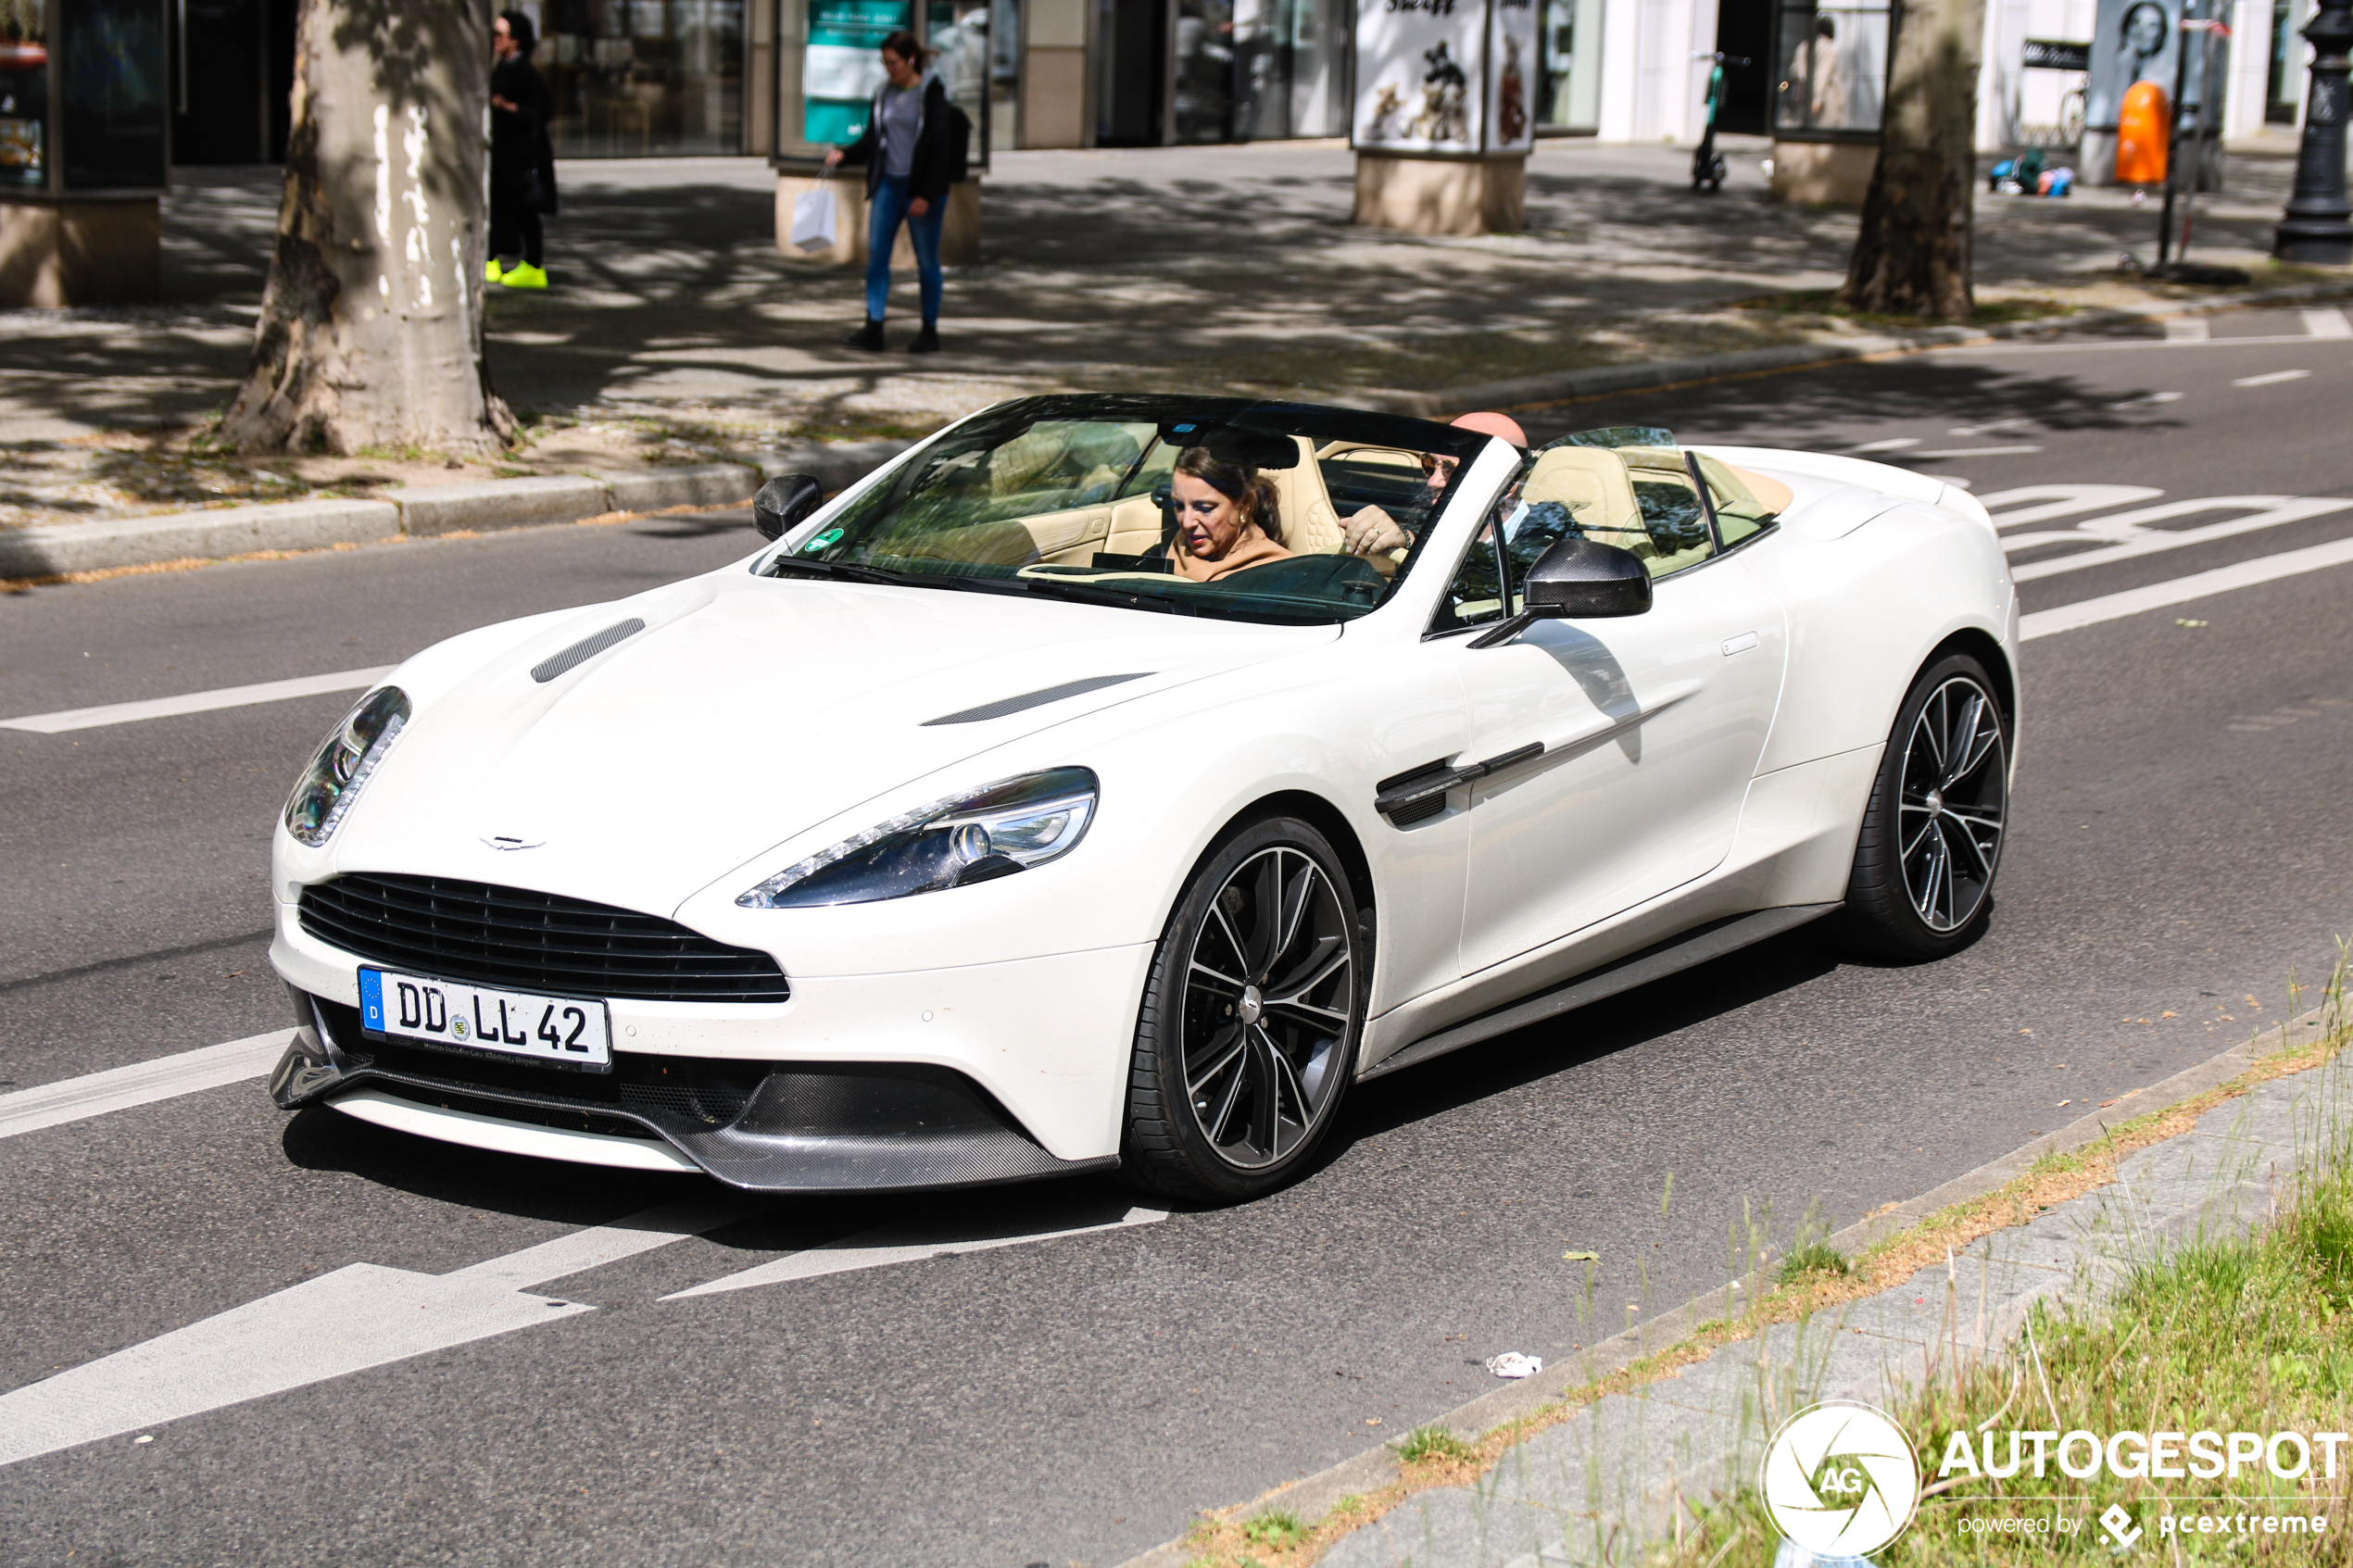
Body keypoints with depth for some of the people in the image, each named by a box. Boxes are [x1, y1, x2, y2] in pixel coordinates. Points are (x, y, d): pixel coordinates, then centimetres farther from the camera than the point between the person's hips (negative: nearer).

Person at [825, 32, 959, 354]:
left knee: (926, 260, 3)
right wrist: (844, 154, -8)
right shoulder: (884, 93, 9)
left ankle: (930, 330, 13)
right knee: (875, 253, -1)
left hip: (922, 187, -5)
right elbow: (871, 140, 12)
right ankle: (873, 326, 2)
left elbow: (939, 147, -11)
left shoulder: (931, 93, -8)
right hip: (888, 183, 5)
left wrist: (926, 195, -15)